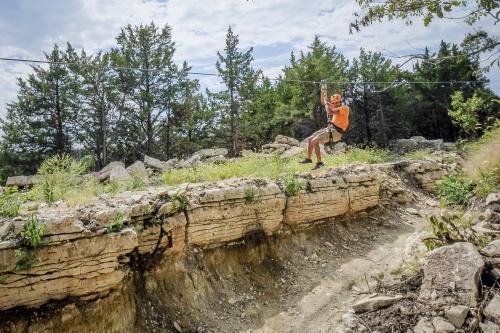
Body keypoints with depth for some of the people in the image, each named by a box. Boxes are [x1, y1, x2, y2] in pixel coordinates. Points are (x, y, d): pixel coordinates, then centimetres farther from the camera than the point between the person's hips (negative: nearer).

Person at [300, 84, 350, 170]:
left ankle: (319, 162, -18)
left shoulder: (344, 108, -11)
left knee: (314, 141, -23)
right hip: (330, 129, 9)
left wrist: (327, 102, -11)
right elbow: (323, 103, 23)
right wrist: (323, 92, 11)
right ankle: (308, 158, 16)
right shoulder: (337, 108, 17)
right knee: (309, 139, 6)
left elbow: (330, 112, -25)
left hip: (335, 132, -9)